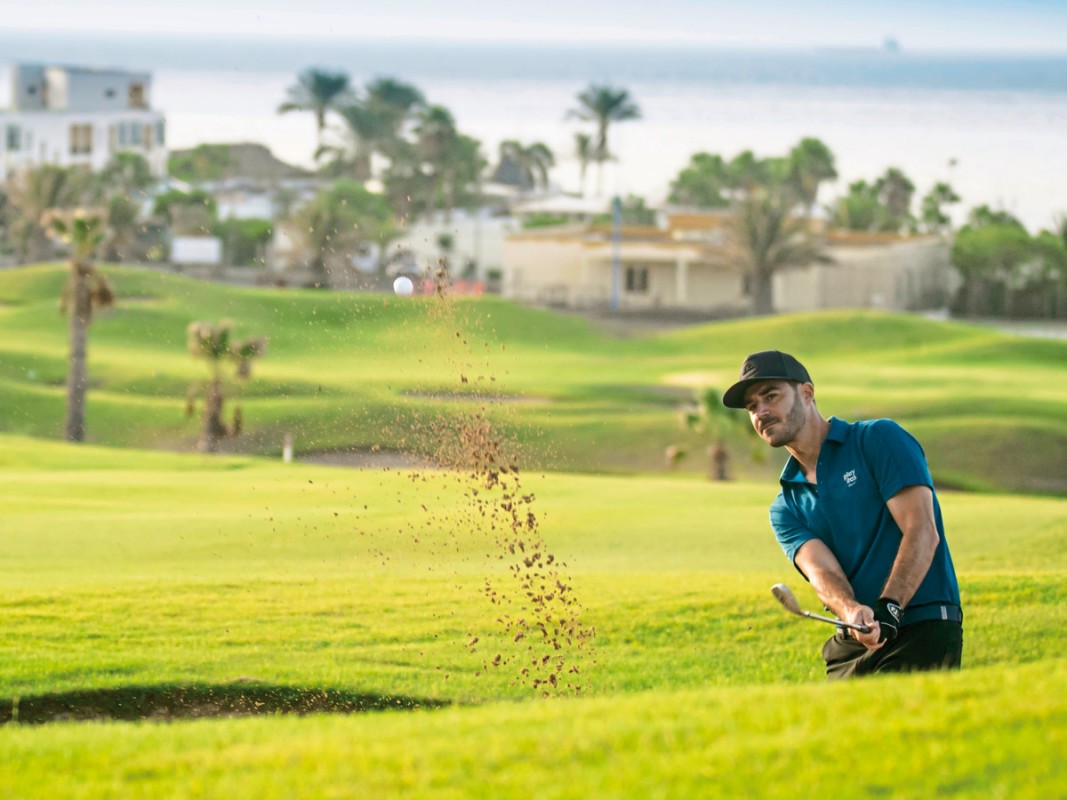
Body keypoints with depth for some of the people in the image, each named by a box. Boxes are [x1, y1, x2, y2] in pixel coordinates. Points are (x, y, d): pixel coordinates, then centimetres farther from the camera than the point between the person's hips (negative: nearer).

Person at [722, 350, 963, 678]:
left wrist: (887, 609, -24)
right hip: (850, 645, 5)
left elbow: (922, 532, -11)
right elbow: (821, 570, -4)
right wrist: (853, 612, -28)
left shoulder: (880, 439, 0)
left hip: (923, 630, -5)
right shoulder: (785, 509, 14)